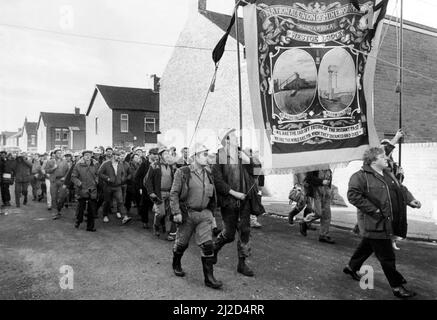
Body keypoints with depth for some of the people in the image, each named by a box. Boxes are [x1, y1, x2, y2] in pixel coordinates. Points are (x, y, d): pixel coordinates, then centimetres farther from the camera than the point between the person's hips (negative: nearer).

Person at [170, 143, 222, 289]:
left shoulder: (208, 175, 8)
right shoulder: (182, 172, -8)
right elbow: (174, 194, -10)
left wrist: (210, 212, 17)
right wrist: (176, 213, -17)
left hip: (204, 214, 4)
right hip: (187, 214, -3)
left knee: (208, 245, -4)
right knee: (182, 243, 12)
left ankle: (209, 278, 3)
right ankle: (176, 265, 41)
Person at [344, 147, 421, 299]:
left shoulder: (388, 174, 11)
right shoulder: (361, 176, -18)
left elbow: (400, 188, 19)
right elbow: (353, 195, -25)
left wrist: (410, 199, 0)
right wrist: (373, 209, -23)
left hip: (384, 220, 9)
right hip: (372, 222, -9)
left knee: (367, 245, 24)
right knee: (387, 256, -1)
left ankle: (351, 267, 44)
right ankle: (397, 287, 12)